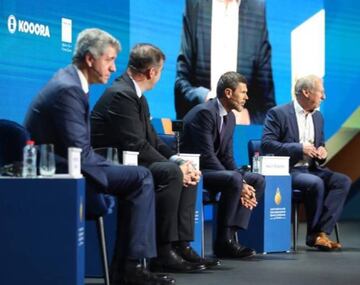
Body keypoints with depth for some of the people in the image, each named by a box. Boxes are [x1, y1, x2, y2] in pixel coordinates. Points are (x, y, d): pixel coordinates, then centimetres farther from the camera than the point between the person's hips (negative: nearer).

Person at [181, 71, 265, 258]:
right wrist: (239, 183, -23)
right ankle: (223, 241, -20)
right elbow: (206, 156, -24)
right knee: (233, 179, -31)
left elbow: (227, 157, 10)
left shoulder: (230, 117, 11)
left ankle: (231, 234, -8)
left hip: (211, 170, 10)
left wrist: (243, 185, -7)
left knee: (258, 180, 0)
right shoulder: (205, 112, -18)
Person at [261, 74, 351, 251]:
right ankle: (314, 235, -15)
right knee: (316, 183, -33)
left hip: (311, 169, 7)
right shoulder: (278, 113, -6)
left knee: (343, 181, -17)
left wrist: (322, 151, -1)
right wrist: (299, 148, -21)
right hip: (287, 171, -7)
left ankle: (321, 232, -22)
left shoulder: (318, 117, 16)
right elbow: (266, 144, -15)